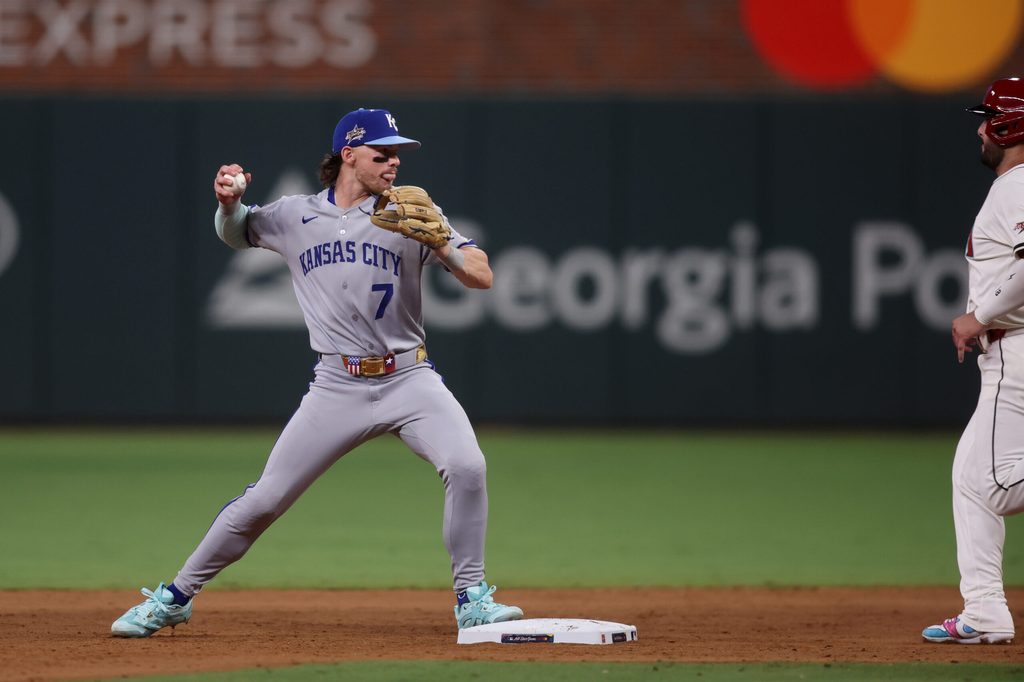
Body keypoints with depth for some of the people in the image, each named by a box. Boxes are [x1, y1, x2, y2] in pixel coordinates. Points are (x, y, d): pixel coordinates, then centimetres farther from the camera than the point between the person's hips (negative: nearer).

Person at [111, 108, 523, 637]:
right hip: (337, 388, 0)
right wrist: (228, 201, 2)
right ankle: (175, 597, 16)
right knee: (264, 499, -1)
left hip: (408, 379, 0)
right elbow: (234, 232, 24)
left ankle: (471, 599, -9)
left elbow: (481, 277, -7)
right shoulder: (295, 216, 5)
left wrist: (440, 239, -24)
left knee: (467, 466, -24)